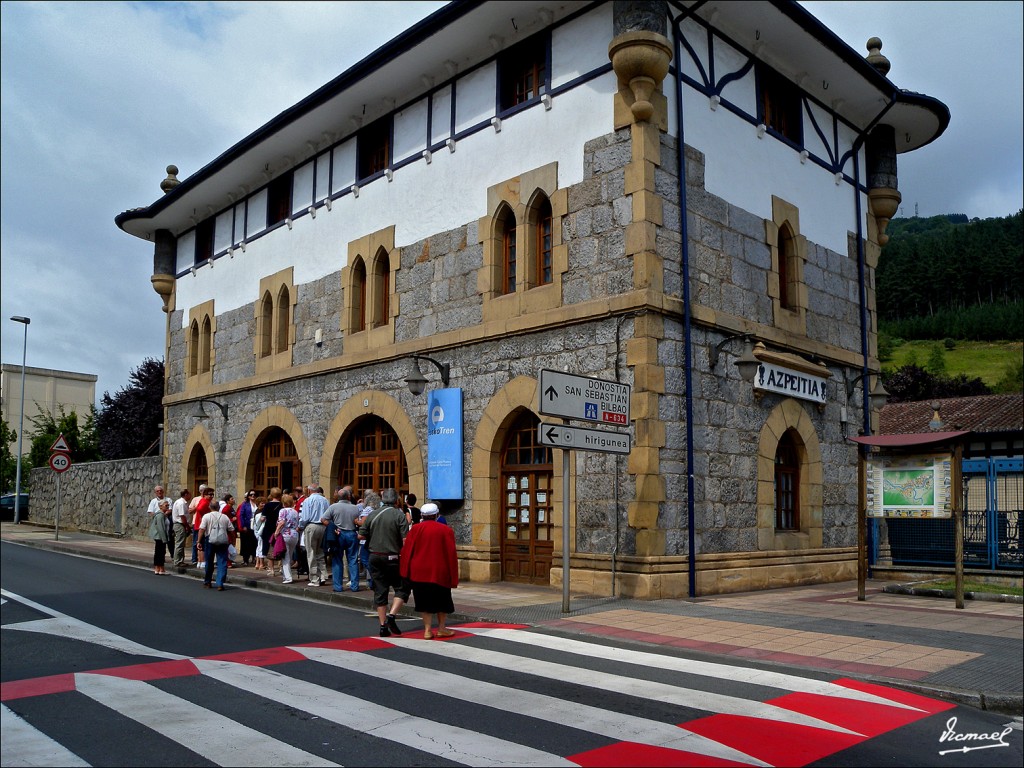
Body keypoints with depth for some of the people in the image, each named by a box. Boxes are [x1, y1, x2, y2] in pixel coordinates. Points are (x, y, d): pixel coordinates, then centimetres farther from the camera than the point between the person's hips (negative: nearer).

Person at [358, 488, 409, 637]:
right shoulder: (399, 515, -8)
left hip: (375, 557, 4)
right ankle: (391, 615, -10)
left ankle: (383, 626, 9)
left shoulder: (372, 515, 4)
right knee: (402, 588, 8)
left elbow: (361, 535, 7)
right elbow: (406, 539, -14)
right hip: (392, 558, -4)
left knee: (380, 591, 9)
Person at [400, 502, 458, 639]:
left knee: (425, 602, 10)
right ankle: (441, 628, 19)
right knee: (442, 601, 15)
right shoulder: (446, 530, -3)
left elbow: (407, 550, -5)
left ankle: (427, 630, 5)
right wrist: (453, 577, 2)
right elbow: (451, 554, -3)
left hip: (419, 572, 1)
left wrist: (405, 572, 2)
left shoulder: (416, 529, -4)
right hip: (440, 573, 0)